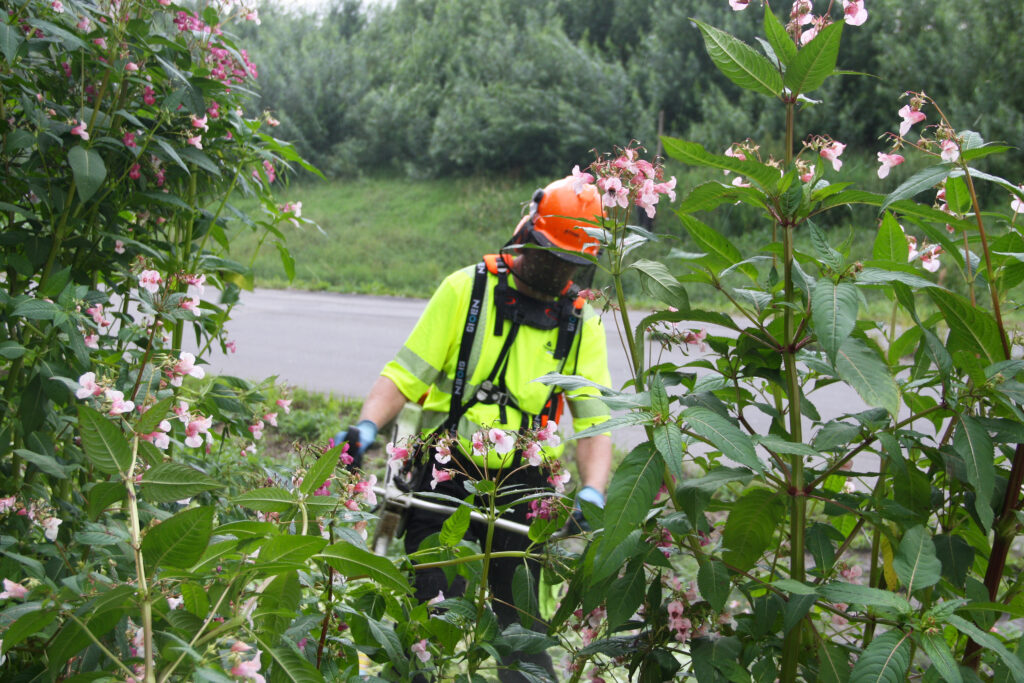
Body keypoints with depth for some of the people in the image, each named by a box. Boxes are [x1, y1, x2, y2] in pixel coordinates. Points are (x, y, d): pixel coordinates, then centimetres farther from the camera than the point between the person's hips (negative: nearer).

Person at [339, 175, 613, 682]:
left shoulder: (582, 323, 6)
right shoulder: (466, 289, 0)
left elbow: (594, 422, 0)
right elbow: (404, 374, -2)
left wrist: (592, 493, -16)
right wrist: (366, 427, -19)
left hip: (523, 489, 2)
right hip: (448, 478, -1)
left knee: (521, 629, 0)